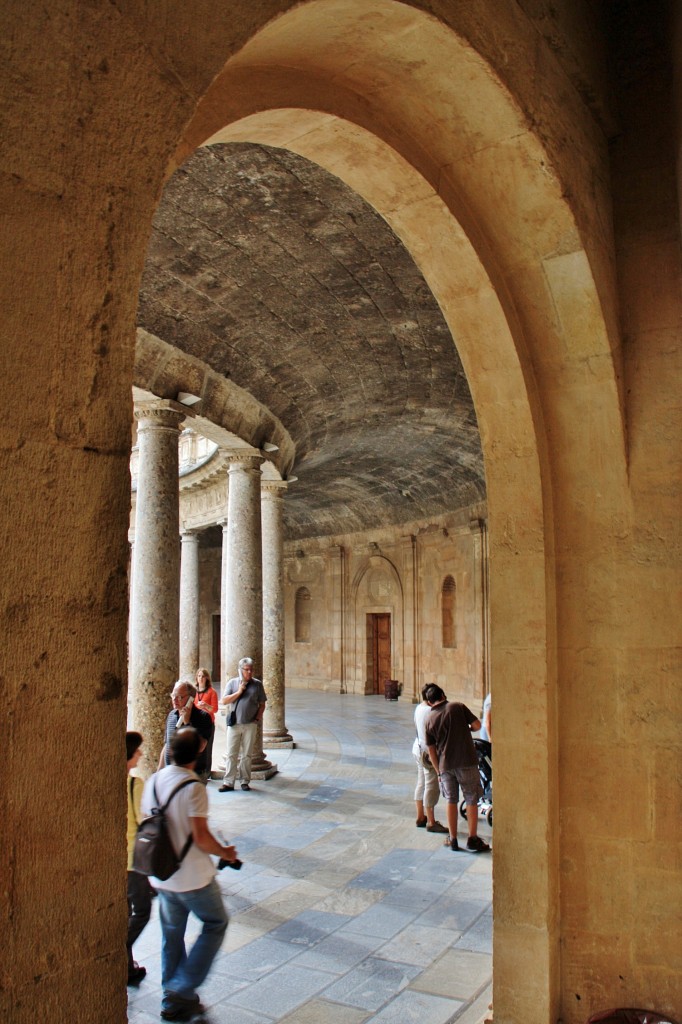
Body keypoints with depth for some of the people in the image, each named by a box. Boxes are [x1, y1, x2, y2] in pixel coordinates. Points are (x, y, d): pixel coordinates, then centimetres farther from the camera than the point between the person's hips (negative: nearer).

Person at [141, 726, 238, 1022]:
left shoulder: (153, 781, -1)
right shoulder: (193, 787, -22)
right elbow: (201, 838, -23)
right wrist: (225, 852, -5)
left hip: (161, 875, 6)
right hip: (193, 876, -6)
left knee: (171, 934, 20)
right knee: (215, 924, 14)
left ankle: (172, 997, 28)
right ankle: (182, 990, 9)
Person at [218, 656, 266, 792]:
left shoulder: (257, 684, 4)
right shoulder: (232, 683, 4)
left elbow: (262, 704, 8)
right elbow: (223, 701, -3)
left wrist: (258, 718, -3)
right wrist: (239, 692, -10)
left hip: (250, 725, 0)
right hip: (234, 724, 0)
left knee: (246, 755, 7)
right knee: (231, 754, 1)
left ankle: (245, 781, 16)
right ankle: (228, 782, 5)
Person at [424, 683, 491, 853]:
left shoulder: (429, 721, 3)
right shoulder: (458, 707, -5)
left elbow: (431, 751, 7)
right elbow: (477, 725, -4)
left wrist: (439, 771, 17)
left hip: (445, 765, 3)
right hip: (466, 762, -2)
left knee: (451, 801, 14)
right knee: (471, 800, 7)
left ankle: (453, 839, 18)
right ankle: (473, 839, 10)